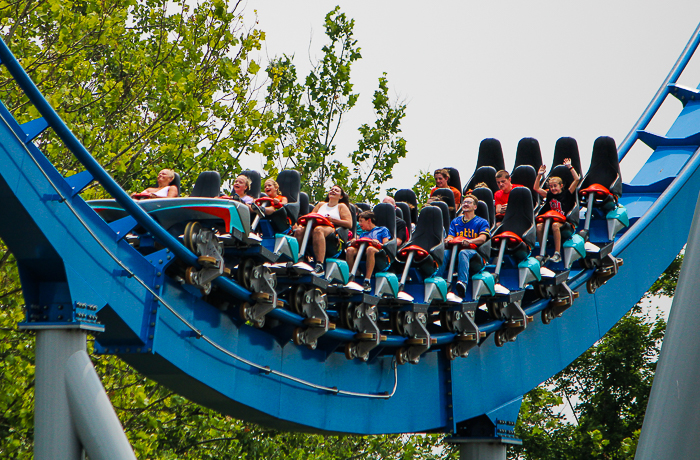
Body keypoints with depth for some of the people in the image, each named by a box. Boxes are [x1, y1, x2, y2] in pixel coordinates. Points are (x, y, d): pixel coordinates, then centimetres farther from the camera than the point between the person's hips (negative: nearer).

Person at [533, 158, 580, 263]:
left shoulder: (566, 194, 6)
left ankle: (557, 253, -34)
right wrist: (539, 175, 15)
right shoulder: (549, 195, 18)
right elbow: (536, 188, 22)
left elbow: (577, 179, -1)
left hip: (563, 221, -4)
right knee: (539, 226, -26)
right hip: (550, 219, 4)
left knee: (555, 225, -37)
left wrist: (570, 167, 1)